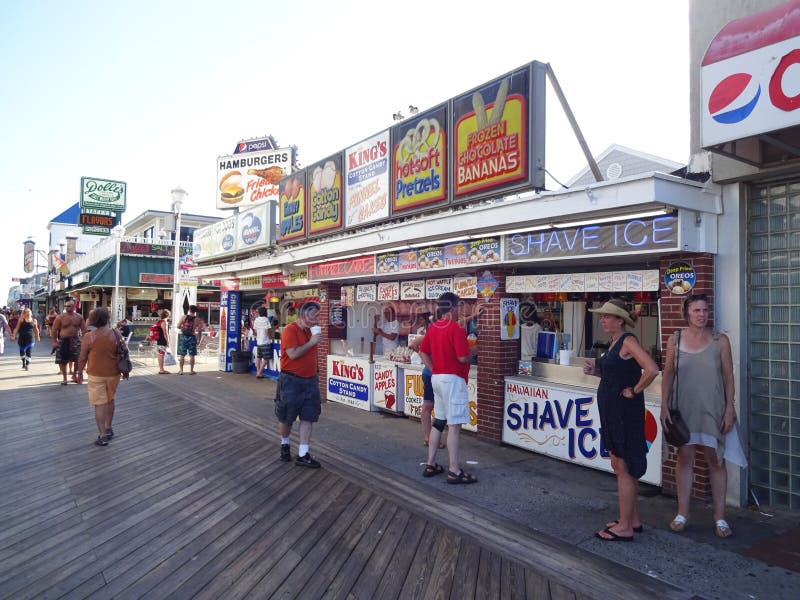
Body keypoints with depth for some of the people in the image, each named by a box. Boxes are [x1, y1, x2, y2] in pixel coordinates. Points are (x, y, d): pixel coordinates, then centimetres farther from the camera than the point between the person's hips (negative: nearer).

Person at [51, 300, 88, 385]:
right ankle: (64, 378, 19)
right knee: (62, 361, 4)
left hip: (76, 340, 1)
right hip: (63, 341, -1)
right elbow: (54, 330, -1)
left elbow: (83, 330, 6)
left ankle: (74, 375, 16)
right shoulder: (60, 317, -4)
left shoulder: (79, 317, 3)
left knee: (77, 359, -3)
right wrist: (55, 341, -5)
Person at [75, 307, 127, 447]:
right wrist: (125, 370, 12)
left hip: (96, 374, -2)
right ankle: (108, 428, 33)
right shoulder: (116, 334, -5)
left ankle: (103, 436, 4)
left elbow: (82, 357, -4)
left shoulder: (89, 336, -9)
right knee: (110, 400, 21)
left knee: (99, 404, 3)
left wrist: (79, 372, 9)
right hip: (113, 373, 3)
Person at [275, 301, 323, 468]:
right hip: (291, 381, -7)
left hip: (309, 380, 7)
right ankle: (284, 444, 36)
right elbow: (293, 354, -24)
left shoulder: (310, 331, 9)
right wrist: (311, 342, -19)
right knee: (286, 417, 9)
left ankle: (303, 455, 8)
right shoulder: (290, 330, -15)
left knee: (308, 417, 3)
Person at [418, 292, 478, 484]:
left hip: (437, 378, 9)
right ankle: (454, 471, 2)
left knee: (438, 422, 16)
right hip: (453, 380, -9)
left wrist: (435, 370, 13)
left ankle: (430, 465, 22)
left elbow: (423, 352, 13)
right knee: (454, 425, -3)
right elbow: (463, 357, -20)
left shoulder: (433, 327, 10)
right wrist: (473, 350, 0)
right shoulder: (456, 328, -16)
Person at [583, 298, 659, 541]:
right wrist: (596, 371, 7)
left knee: (623, 469, 0)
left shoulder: (628, 341, -16)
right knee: (619, 466, 17)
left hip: (625, 411, -10)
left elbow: (652, 369, -30)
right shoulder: (615, 341, 13)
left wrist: (634, 391, -19)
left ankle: (625, 528, 12)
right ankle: (634, 520, 30)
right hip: (611, 410, 10)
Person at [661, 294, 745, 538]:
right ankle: (682, 513, 20)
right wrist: (664, 406, -1)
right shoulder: (675, 341, 0)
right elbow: (668, 375, 3)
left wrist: (729, 409, -4)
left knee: (716, 461, 7)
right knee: (684, 459, 8)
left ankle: (720, 517, 20)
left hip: (713, 410, 0)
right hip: (684, 409, 1)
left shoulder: (720, 341, -2)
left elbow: (728, 376, 0)